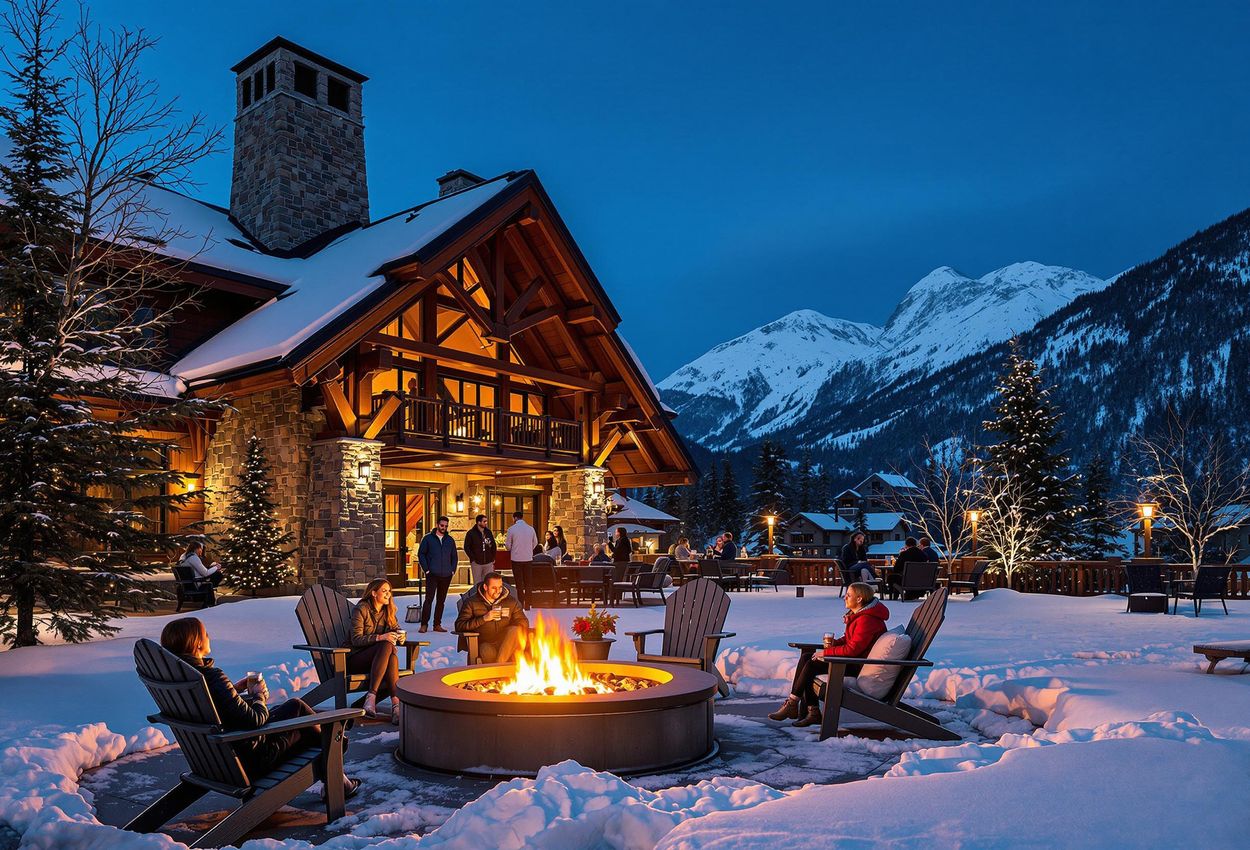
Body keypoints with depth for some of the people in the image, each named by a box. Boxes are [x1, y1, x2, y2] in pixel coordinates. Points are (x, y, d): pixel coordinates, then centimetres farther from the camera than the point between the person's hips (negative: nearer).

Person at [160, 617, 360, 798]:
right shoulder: (212, 677, -30)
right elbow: (254, 721, -28)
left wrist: (234, 689, 8)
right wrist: (260, 696, -9)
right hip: (250, 758, -9)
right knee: (297, 707, 10)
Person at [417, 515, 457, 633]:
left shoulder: (450, 540, 13)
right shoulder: (428, 538, 2)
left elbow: (454, 556, 20)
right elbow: (421, 554, 2)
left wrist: (453, 569, 7)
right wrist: (426, 569, -6)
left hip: (446, 575, 4)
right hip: (432, 575, -4)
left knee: (441, 601, 8)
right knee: (429, 599, -10)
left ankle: (437, 624, 14)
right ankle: (424, 624, -6)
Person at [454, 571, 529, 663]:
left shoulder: (511, 601, 12)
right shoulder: (471, 602, 5)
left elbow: (524, 622, 13)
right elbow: (459, 626, -4)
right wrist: (484, 619, -12)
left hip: (506, 642, 3)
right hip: (483, 642, -3)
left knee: (516, 630, -31)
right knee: (488, 652, -39)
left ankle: (499, 664, -31)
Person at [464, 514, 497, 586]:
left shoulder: (488, 532, 9)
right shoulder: (471, 533, -3)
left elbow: (493, 545, 16)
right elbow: (466, 547, -4)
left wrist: (493, 558, 9)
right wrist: (473, 558, -9)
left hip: (488, 563, 3)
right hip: (476, 563, -3)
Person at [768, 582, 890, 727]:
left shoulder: (866, 620, -20)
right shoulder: (857, 614, 11)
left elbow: (853, 649, -24)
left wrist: (826, 653, -17)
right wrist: (834, 642, 0)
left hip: (857, 665, -10)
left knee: (811, 665, -19)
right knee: (806, 656, -4)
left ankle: (792, 705, -6)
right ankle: (812, 712, -8)